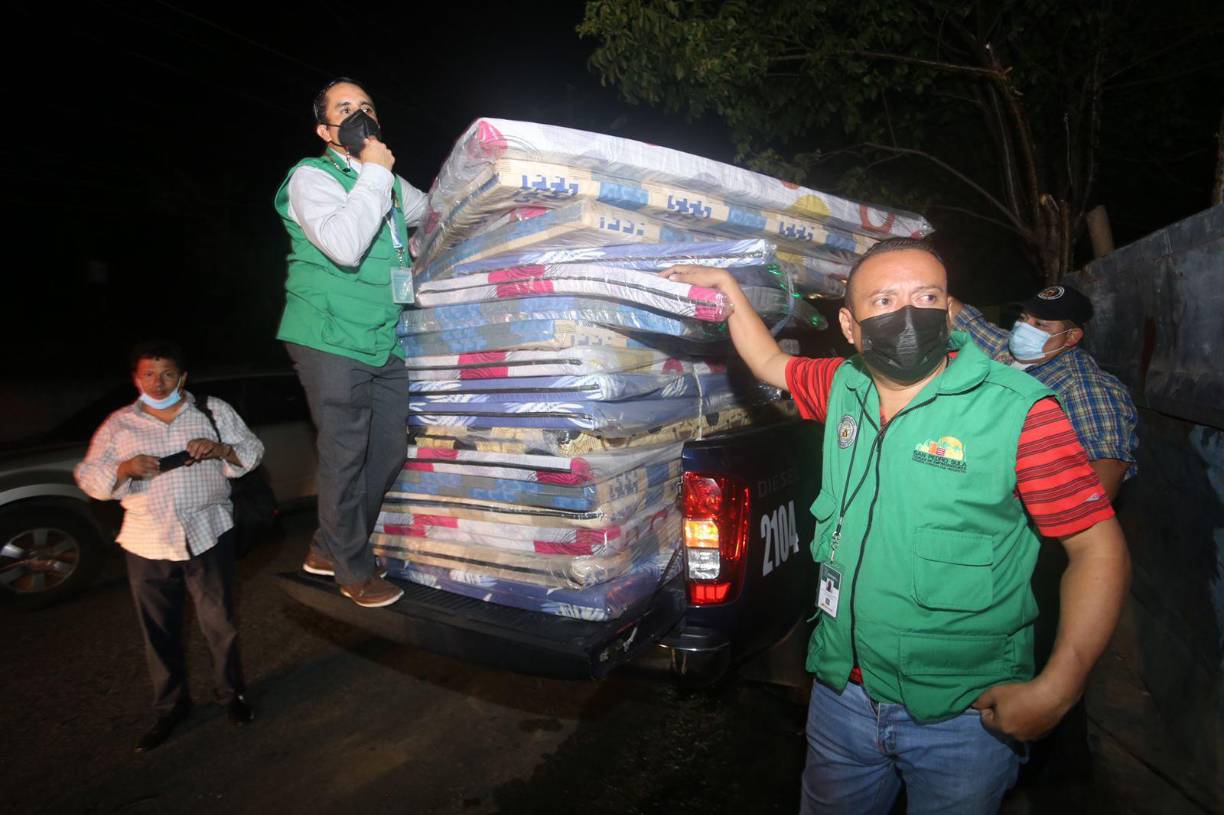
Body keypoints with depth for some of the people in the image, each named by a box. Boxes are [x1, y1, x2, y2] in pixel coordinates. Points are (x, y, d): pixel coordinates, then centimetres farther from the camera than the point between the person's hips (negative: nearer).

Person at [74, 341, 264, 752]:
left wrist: (220, 449, -20)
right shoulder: (119, 424, 6)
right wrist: (126, 468, -17)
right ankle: (170, 707, 30)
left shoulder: (213, 411, 2)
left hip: (208, 537, -2)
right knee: (160, 633, 12)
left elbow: (252, 452, 1)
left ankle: (232, 694, 25)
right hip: (147, 546, 2)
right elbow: (89, 478, 3)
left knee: (219, 624, 6)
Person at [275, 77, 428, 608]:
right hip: (332, 340, -7)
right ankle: (354, 570, 18)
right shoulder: (312, 177, -7)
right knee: (345, 456, -1)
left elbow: (432, 211, 37)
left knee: (388, 453, 10)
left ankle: (329, 549, 28)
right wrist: (375, 172, -17)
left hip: (384, 342, 8)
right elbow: (344, 245, -26)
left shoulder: (387, 182, 15)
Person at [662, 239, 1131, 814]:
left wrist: (1056, 690, -21)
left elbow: (1098, 546, -14)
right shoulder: (843, 387, -2)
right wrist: (727, 286, 14)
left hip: (963, 717, -4)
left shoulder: (1019, 410, -16)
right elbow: (771, 364, 17)